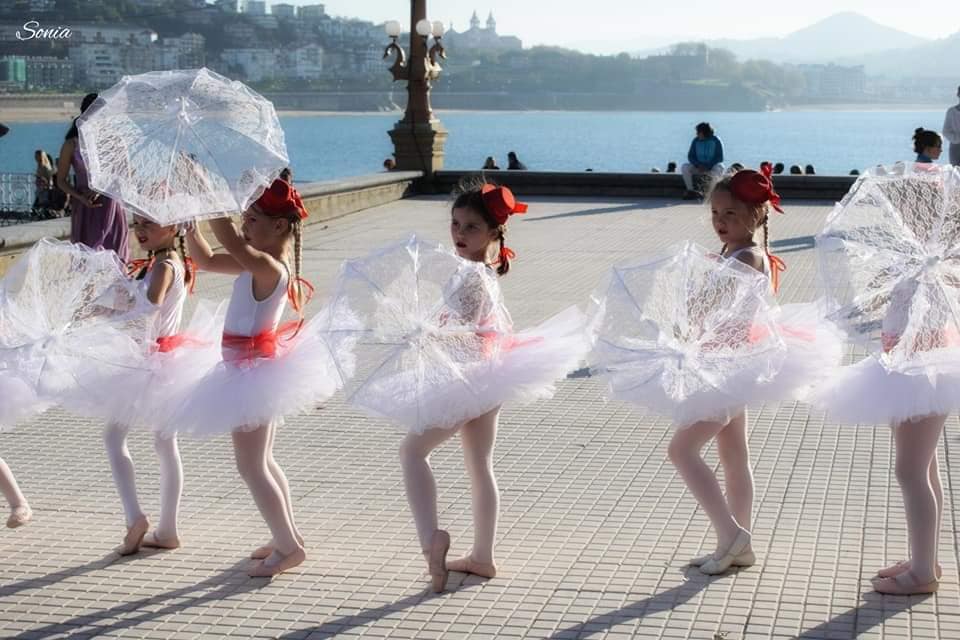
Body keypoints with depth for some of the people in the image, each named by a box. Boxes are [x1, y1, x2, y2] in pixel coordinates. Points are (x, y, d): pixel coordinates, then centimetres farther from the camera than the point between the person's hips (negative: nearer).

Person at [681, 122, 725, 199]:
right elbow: (690, 156, 1)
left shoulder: (716, 141, -9)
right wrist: (698, 165, -18)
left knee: (718, 169, -38)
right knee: (684, 167, -23)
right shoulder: (696, 141, 1)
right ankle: (691, 191, -23)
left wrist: (708, 167, -25)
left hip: (712, 167, -3)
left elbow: (720, 158, -12)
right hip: (698, 166, 3)